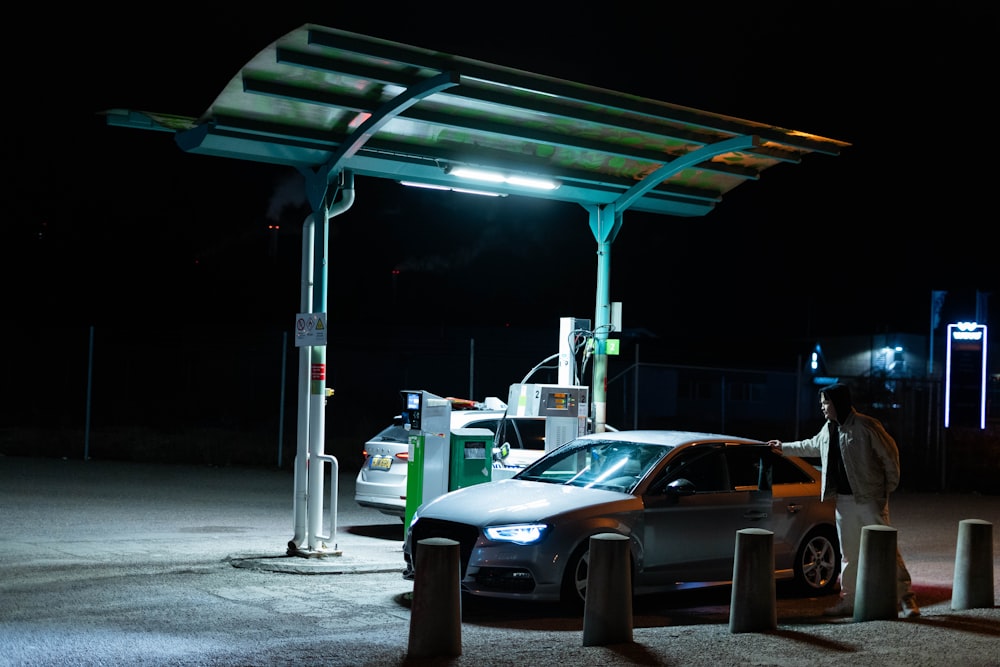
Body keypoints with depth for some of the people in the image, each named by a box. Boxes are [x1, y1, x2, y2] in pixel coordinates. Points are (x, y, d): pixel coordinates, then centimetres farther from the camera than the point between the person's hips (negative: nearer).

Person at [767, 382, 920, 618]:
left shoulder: (866, 426, -13)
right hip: (844, 500, 8)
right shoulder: (828, 429, 12)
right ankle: (848, 601, 18)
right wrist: (784, 447, 39)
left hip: (870, 499, -8)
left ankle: (906, 599, -3)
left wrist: (889, 488, -7)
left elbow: (890, 455, -9)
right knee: (848, 553, 11)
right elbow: (811, 446, 31)